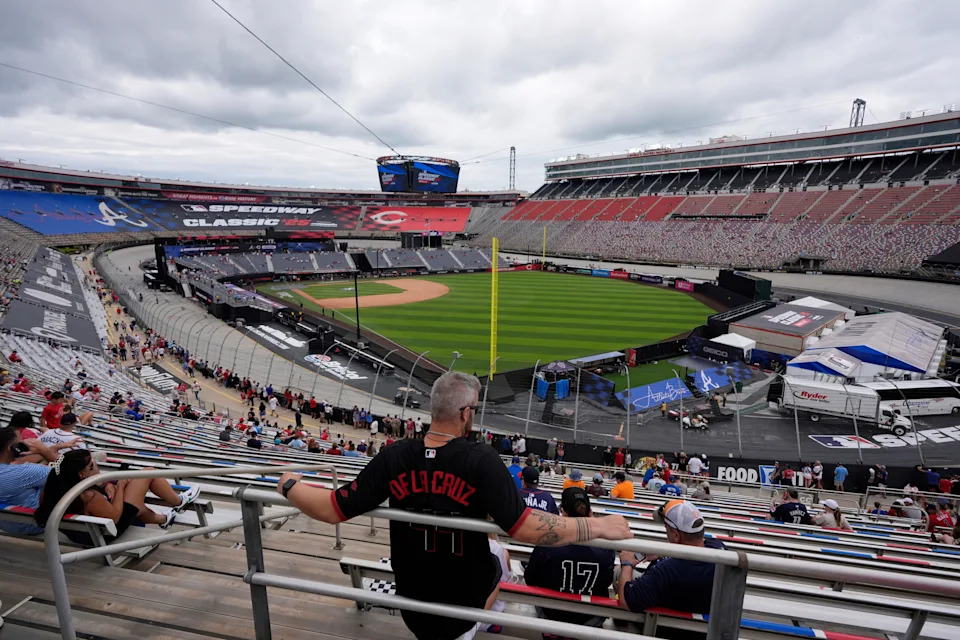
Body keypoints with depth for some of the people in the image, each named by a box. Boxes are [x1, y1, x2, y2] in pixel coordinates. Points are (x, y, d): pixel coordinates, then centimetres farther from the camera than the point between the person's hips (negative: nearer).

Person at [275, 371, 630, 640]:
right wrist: (598, 526, -25)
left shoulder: (394, 457, -17)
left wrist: (290, 486, 4)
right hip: (465, 587, -2)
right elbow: (524, 528, -34)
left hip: (412, 591, 3)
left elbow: (333, 510, -15)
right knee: (499, 557, 30)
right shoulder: (480, 460, -28)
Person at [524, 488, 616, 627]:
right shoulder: (605, 548, -25)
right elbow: (606, 583, -4)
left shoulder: (547, 543, -27)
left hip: (551, 614, 0)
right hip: (591, 619, 1)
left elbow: (529, 580, -10)